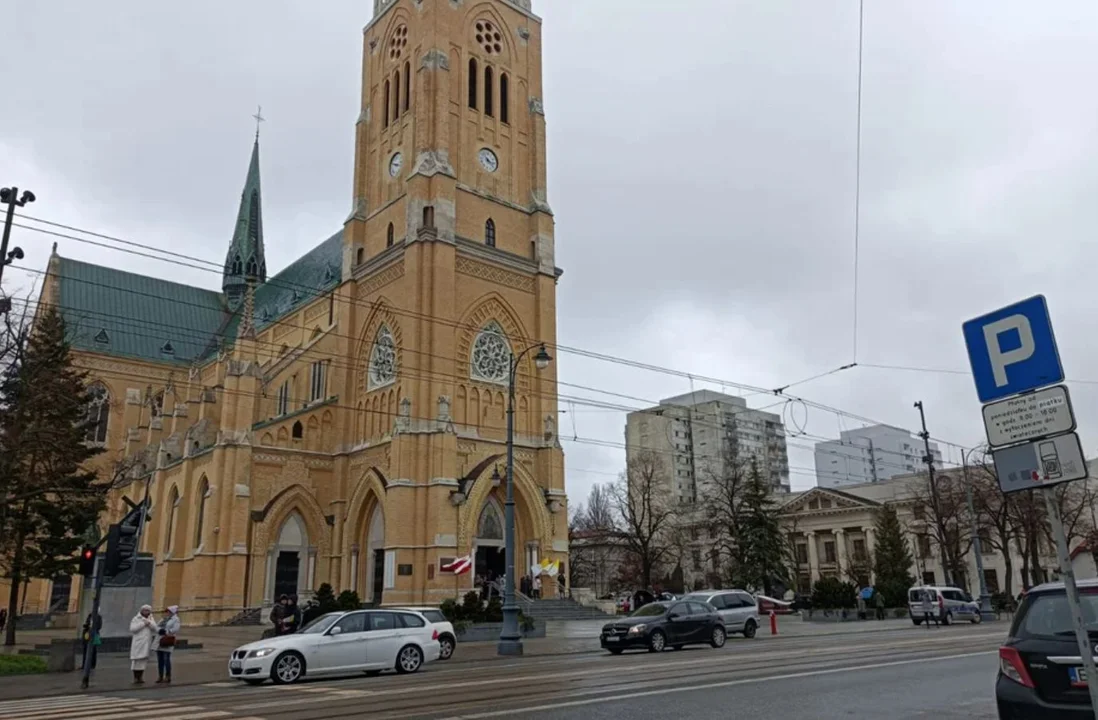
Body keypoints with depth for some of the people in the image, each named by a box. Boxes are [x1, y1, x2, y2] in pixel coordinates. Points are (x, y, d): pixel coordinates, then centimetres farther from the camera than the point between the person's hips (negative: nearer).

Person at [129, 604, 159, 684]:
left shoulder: (151, 619, 14)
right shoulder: (136, 619, 1)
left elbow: (155, 628, 0)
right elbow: (132, 629, -12)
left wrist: (149, 623, -16)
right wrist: (143, 624, -14)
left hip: (147, 643, 4)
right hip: (138, 642, -4)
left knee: (143, 660, 4)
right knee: (137, 660, -6)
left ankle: (140, 677, 9)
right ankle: (135, 677, 0)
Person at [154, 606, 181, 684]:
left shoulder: (175, 619, -1)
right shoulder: (163, 619, 21)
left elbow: (175, 630, -14)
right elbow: (157, 627, 11)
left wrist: (165, 632, -18)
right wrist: (159, 630, -10)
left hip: (167, 642, -7)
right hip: (159, 642, 7)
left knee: (166, 659, -6)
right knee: (160, 660, 7)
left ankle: (168, 677, 1)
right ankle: (160, 676, 13)